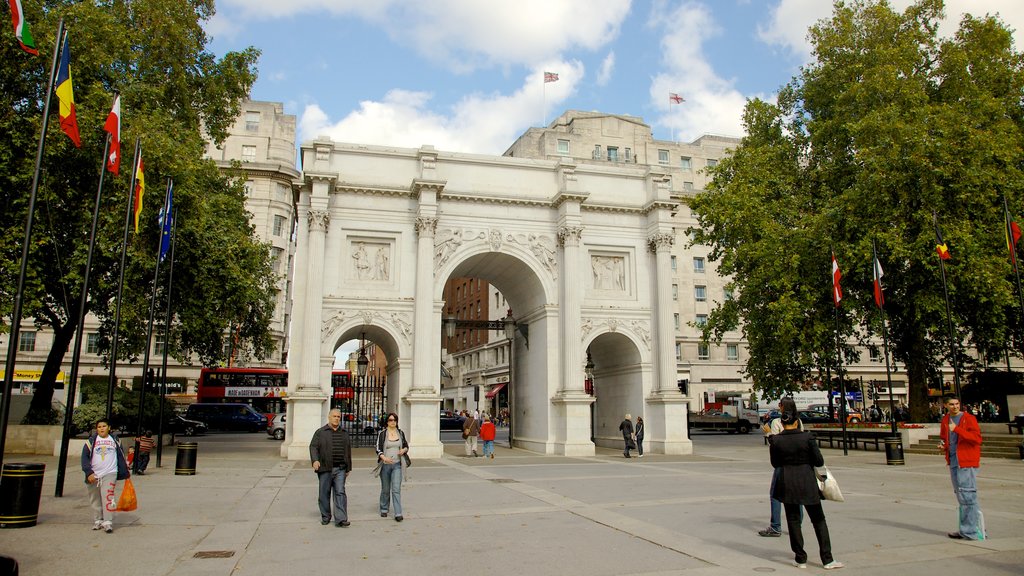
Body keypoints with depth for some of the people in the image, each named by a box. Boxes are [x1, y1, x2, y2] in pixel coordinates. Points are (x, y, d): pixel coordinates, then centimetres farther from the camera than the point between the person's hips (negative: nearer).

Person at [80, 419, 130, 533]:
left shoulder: (115, 440, 9)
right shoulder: (91, 441, 4)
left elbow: (121, 456, 14)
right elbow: (85, 457, 0)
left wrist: (126, 473, 13)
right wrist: (89, 473, -12)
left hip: (110, 474, -1)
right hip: (94, 475, 1)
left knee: (108, 497, -13)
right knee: (95, 500, 9)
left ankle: (108, 522, -13)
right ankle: (97, 521, 22)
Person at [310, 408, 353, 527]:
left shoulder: (344, 433, 14)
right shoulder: (320, 432, 4)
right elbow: (313, 447, -5)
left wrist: (348, 468, 15)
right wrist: (315, 460, -23)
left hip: (340, 469, 2)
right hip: (325, 469, -2)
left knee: (340, 492, -5)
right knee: (324, 493, 6)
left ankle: (341, 519, -8)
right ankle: (325, 517, 22)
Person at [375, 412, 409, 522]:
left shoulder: (401, 433, 6)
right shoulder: (382, 434, -2)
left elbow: (406, 446, 16)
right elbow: (378, 449, -6)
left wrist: (404, 450, -7)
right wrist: (384, 458, -24)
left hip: (397, 464, 1)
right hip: (385, 465, -1)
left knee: (396, 489, -7)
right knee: (385, 489, 11)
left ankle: (398, 514, -8)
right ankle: (384, 510, 30)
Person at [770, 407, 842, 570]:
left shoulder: (776, 440, -7)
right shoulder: (807, 437, -10)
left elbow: (775, 464, 4)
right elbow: (819, 461, -6)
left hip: (787, 482, 0)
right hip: (807, 482, 0)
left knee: (793, 520, 11)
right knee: (819, 520, 13)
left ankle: (801, 559, 14)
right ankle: (827, 559, 13)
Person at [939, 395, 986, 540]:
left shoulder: (969, 419, -7)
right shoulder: (945, 420, 13)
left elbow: (977, 438, -19)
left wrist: (957, 429, -25)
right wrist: (942, 445, 6)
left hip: (967, 462, -7)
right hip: (953, 462, 7)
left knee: (967, 496, -9)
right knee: (960, 496, 13)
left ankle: (970, 531, -5)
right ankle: (965, 529, 22)